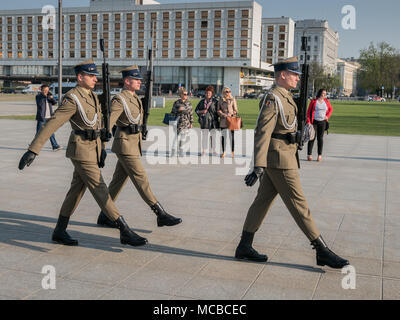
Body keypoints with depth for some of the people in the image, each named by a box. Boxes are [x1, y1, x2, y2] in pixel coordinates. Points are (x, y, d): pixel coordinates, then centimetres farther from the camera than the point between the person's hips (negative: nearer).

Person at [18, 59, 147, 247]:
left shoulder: (92, 96, 12)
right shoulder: (72, 99, -15)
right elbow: (52, 124, -21)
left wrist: (101, 149, 22)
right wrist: (33, 150, -26)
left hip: (93, 148, 9)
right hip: (81, 150, -9)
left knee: (77, 189, 13)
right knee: (100, 190, -7)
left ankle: (59, 232, 24)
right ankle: (125, 232, -5)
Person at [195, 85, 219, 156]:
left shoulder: (215, 101, 4)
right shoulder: (202, 101, 10)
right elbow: (196, 110, 15)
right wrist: (202, 111, -4)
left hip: (212, 121, -1)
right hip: (204, 121, 1)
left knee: (213, 136, -1)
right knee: (204, 136, 2)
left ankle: (213, 150, 8)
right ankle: (203, 150, 7)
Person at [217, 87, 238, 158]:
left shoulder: (233, 100, 3)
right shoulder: (221, 100, 10)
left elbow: (235, 110, 4)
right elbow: (218, 110, 11)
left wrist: (230, 114, -12)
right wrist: (222, 114, -6)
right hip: (223, 120, 2)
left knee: (232, 136, -3)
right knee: (223, 136, 2)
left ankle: (232, 152, 4)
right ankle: (223, 152, 10)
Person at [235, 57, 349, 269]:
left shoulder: (284, 97, 16)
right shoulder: (272, 98, -16)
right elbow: (262, 132, -23)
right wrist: (259, 166, -30)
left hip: (280, 158, 10)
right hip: (279, 160, -10)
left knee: (262, 201, 11)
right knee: (299, 204, -3)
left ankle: (244, 247, 18)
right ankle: (322, 252, 5)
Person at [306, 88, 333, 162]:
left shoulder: (326, 101, 8)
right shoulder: (313, 101, -2)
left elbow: (330, 109, 22)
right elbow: (309, 112, -1)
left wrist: (327, 116, 5)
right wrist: (308, 121, -9)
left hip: (322, 122, 3)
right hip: (314, 122, -3)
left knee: (320, 138, 5)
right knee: (312, 137, -5)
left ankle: (320, 155, 9)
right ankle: (309, 154, -1)